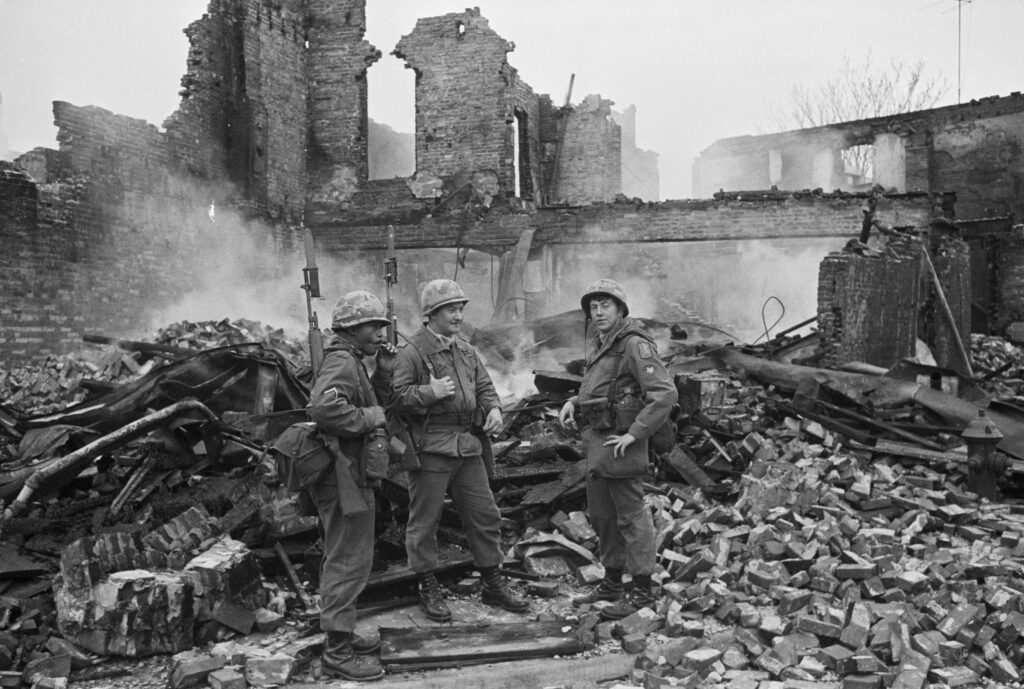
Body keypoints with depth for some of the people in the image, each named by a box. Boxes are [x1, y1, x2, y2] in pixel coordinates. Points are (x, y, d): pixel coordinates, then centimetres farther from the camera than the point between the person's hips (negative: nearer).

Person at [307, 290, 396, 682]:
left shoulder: (351, 362, 16)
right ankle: (338, 653, 6)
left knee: (340, 558, 20)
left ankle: (340, 636, 34)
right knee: (350, 562, -4)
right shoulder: (342, 363, -18)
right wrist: (368, 418, -25)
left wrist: (384, 373, 6)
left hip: (348, 476, 11)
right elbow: (323, 407, -36)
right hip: (344, 476, -11)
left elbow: (369, 404, 18)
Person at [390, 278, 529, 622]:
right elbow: (395, 398, -14)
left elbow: (484, 385, 19)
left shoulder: (466, 350, 14)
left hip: (468, 445, 7)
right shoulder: (412, 352, -9)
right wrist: (430, 393, -22)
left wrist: (494, 407, 0)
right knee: (424, 521, 5)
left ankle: (493, 585, 27)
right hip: (430, 448, -6)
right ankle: (429, 591, 22)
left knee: (485, 515, 12)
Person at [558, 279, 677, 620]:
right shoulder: (602, 347, 13)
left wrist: (635, 434, -22)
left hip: (621, 443, -9)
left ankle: (643, 589, 11)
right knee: (601, 515, 16)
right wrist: (573, 402, 9)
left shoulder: (635, 345, -16)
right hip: (597, 441, 10)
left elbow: (665, 394, -24)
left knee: (630, 516, -1)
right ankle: (612, 584, 29)